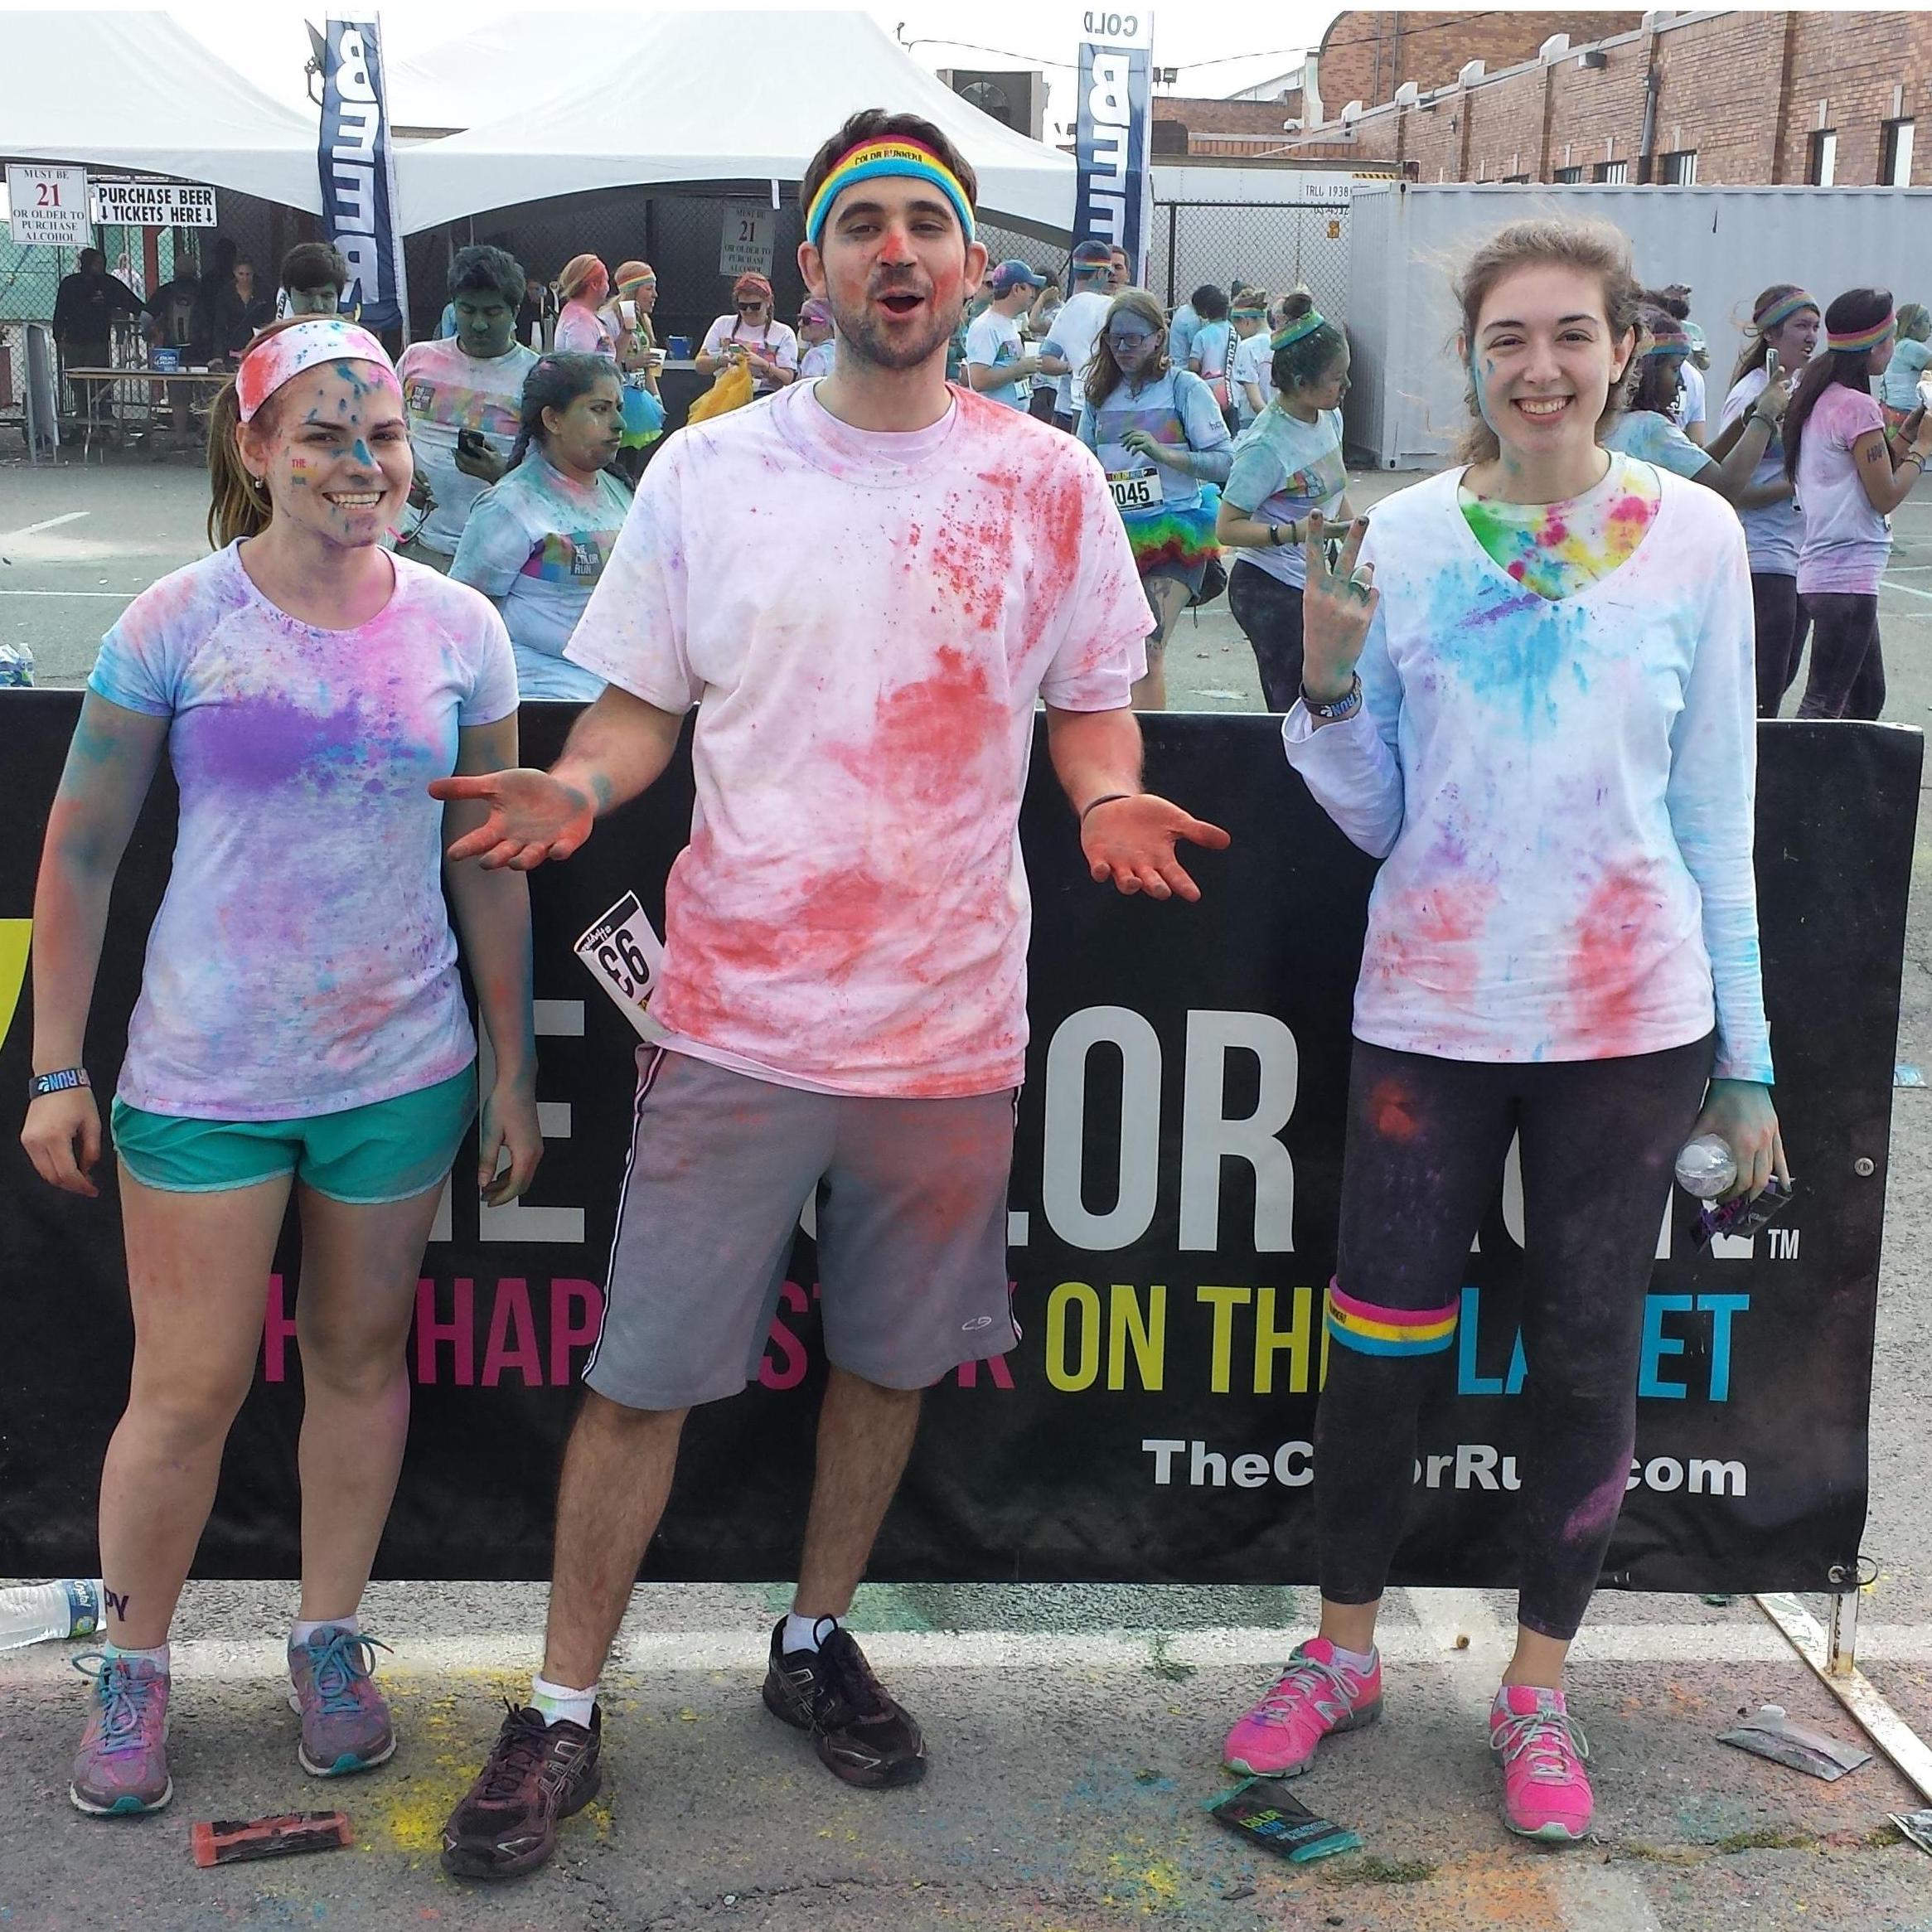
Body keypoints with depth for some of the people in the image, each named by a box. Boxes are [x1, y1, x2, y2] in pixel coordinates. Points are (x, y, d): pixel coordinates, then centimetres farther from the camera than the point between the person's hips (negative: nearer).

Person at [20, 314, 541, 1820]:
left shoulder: (458, 628, 1)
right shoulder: (179, 622, -6)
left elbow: (490, 864, 7)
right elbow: (80, 857, -1)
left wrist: (512, 1072, 8)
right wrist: (58, 1074, -1)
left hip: (402, 1068, 2)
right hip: (204, 1075, -2)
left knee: (360, 1358, 13)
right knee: (190, 1388, 3)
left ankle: (331, 1638, 32)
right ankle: (132, 1669, 25)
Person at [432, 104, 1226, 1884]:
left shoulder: (1047, 482, 1)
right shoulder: (707, 469, 1)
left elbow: (1090, 704, 8)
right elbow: (643, 705, 7)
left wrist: (1109, 795, -13)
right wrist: (578, 784, -14)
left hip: (949, 1016, 1)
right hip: (737, 1007, -1)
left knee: (890, 1354, 15)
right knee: (643, 1372, 2)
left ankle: (818, 1638, 38)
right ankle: (563, 1716, 19)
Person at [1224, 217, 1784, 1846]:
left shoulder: (1694, 535, 0)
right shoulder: (1403, 537, 0)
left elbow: (1716, 809, 3)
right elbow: (1376, 814, 3)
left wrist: (1745, 1054, 3)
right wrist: (1329, 677, -15)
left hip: (1629, 1021, 0)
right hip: (1431, 1009, 0)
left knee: (1587, 1356, 8)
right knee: (1379, 1343, 6)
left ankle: (1539, 1692, 27)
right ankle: (1342, 1653, 29)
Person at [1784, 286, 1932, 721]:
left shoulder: (1818, 398, 12)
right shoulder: (1857, 406, -15)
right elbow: (1886, 496, -13)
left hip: (1822, 568, 10)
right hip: (1848, 575, -10)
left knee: (1867, 697, 17)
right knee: (1824, 706, -8)